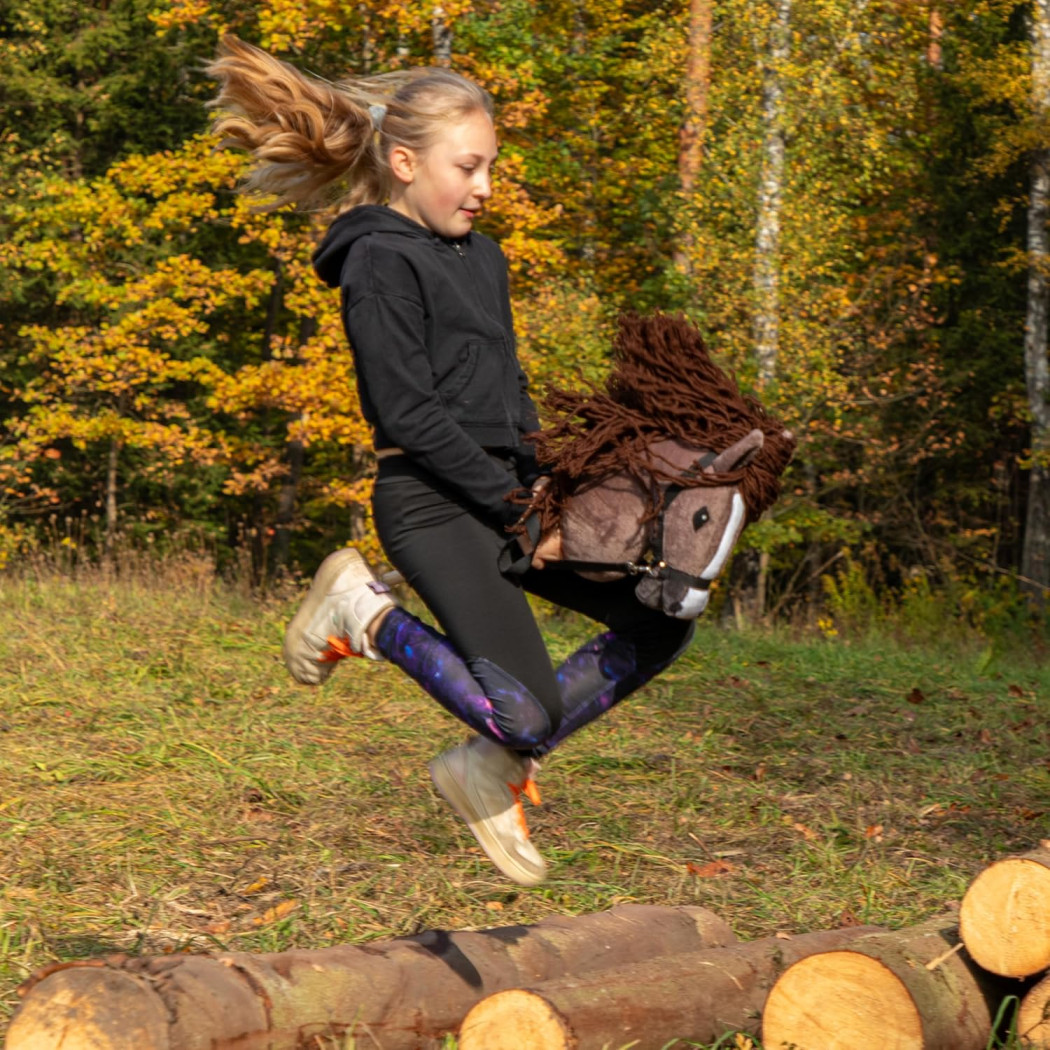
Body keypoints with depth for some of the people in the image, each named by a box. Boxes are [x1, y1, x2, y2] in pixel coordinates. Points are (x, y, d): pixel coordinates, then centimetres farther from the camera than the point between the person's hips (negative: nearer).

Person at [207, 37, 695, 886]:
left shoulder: (480, 255, 16)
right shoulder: (381, 260, -10)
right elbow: (412, 413, -16)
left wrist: (542, 486, 4)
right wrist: (519, 514, -15)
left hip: (503, 492, 9)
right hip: (431, 503, -9)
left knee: (658, 623, 4)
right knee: (529, 713, -16)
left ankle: (494, 767, 9)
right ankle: (366, 616, 4)